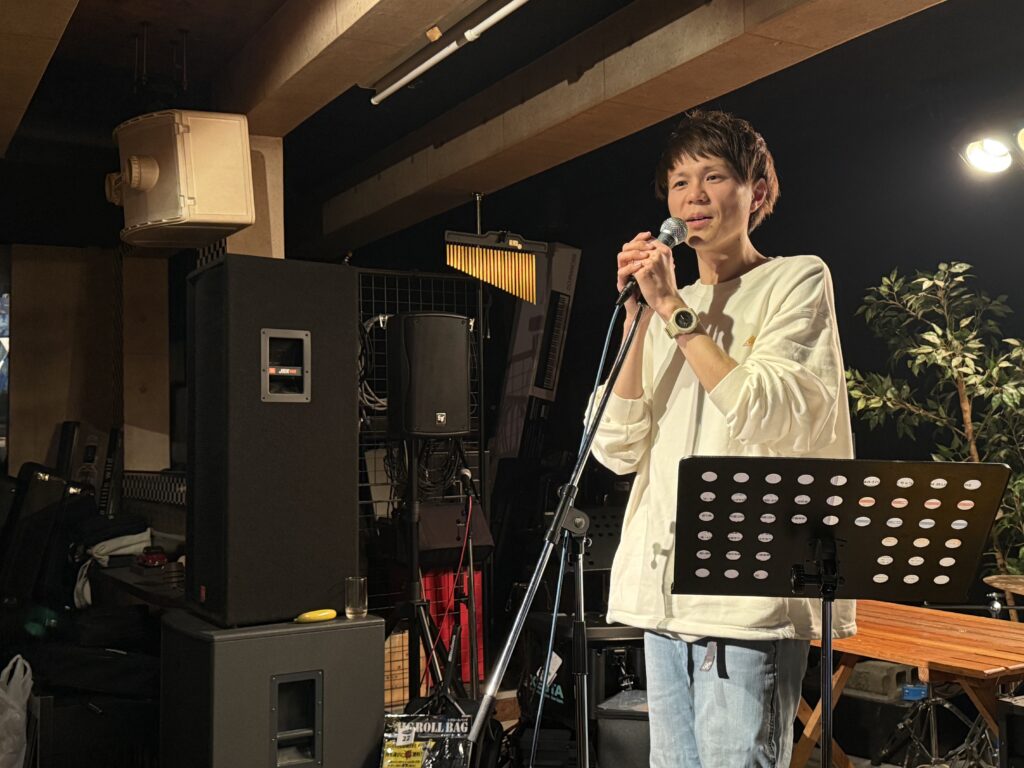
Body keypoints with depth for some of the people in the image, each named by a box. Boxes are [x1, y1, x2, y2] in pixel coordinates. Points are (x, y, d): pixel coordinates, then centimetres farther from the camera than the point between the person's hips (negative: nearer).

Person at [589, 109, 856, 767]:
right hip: (664, 596, 6)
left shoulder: (798, 280, 2)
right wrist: (638, 318, -2)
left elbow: (767, 420, -15)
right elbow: (617, 451, 6)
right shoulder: (667, 309, 17)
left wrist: (673, 309, -11)